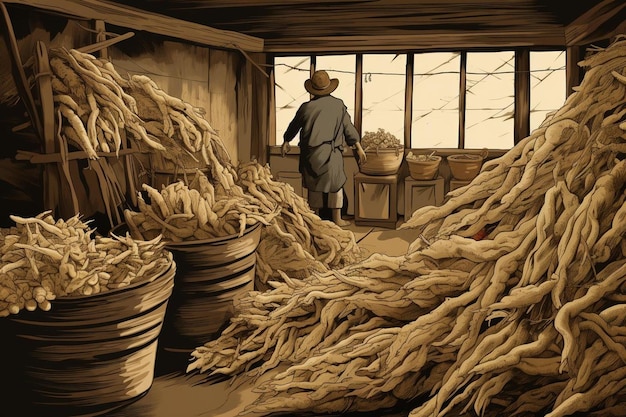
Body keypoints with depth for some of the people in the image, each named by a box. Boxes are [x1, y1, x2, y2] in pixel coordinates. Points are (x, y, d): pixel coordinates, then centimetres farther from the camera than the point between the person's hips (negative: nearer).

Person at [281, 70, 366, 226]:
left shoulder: (306, 107, -2)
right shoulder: (339, 105, -4)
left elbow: (294, 126, 13)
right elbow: (349, 128, 0)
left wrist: (286, 142, 30)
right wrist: (358, 147, 8)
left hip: (311, 153, 1)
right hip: (332, 153, -1)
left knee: (314, 186, 13)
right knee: (335, 185, 8)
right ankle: (337, 219, 11)